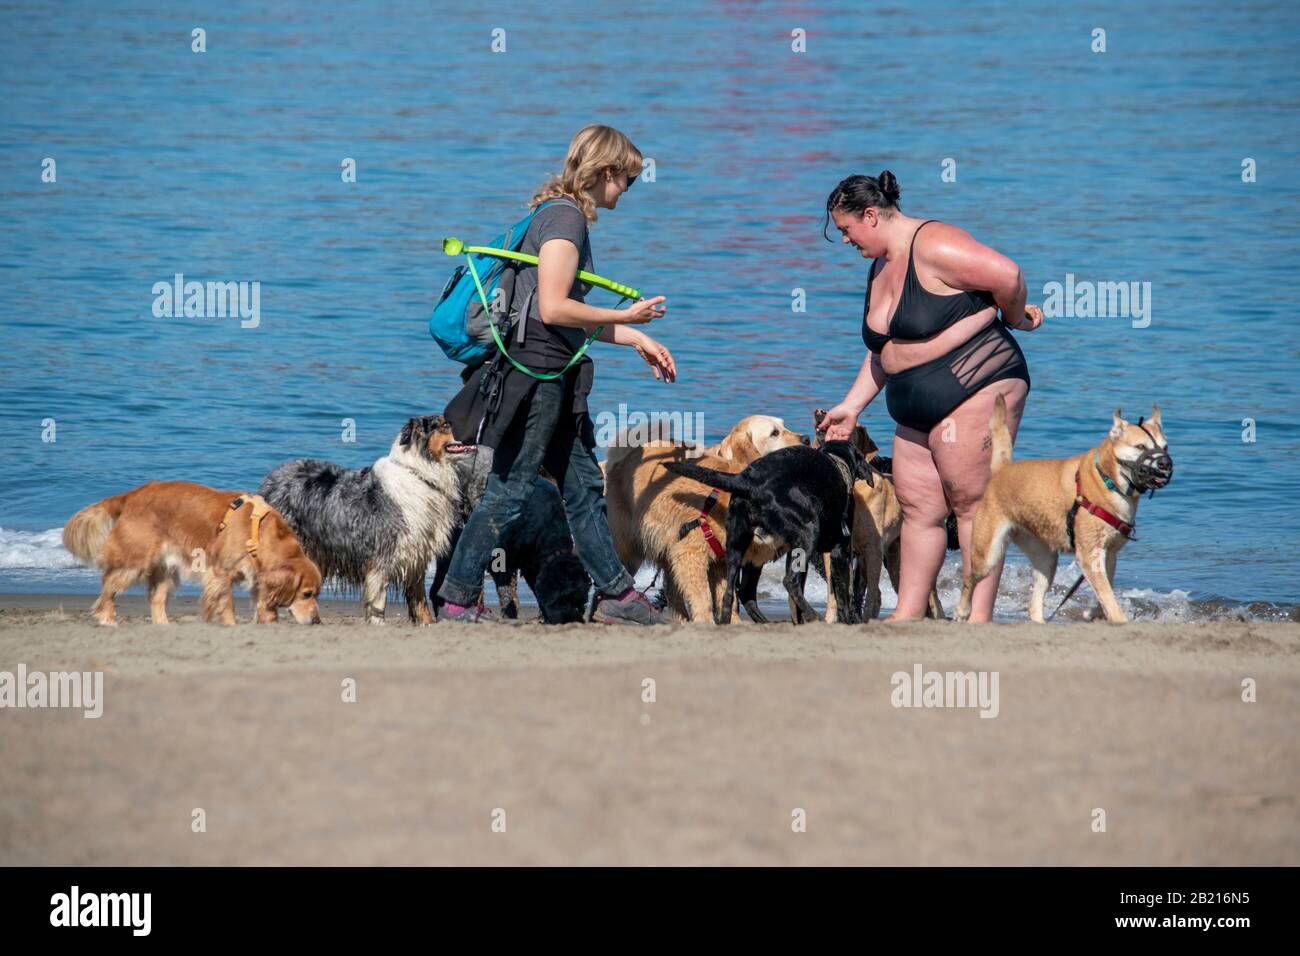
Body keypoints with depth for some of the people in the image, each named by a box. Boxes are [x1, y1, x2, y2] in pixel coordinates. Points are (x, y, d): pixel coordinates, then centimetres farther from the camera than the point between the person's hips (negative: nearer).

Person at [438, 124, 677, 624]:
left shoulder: (562, 216, 17)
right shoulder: (565, 218, -14)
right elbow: (553, 309, -21)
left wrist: (638, 340, 23)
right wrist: (625, 318, -10)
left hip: (553, 377, 10)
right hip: (536, 371, -10)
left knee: (584, 485, 14)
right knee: (509, 489, -5)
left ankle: (615, 592, 21)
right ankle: (458, 597, 1)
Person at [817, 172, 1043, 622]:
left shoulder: (933, 247, -14)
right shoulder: (881, 269, 18)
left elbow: (1007, 275, -20)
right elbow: (882, 350, 26)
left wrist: (1014, 318, -3)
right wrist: (851, 406, 23)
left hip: (975, 388, -10)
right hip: (918, 410, 10)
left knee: (971, 501, -10)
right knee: (918, 506, 7)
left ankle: (979, 617, -10)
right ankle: (907, 615, 11)